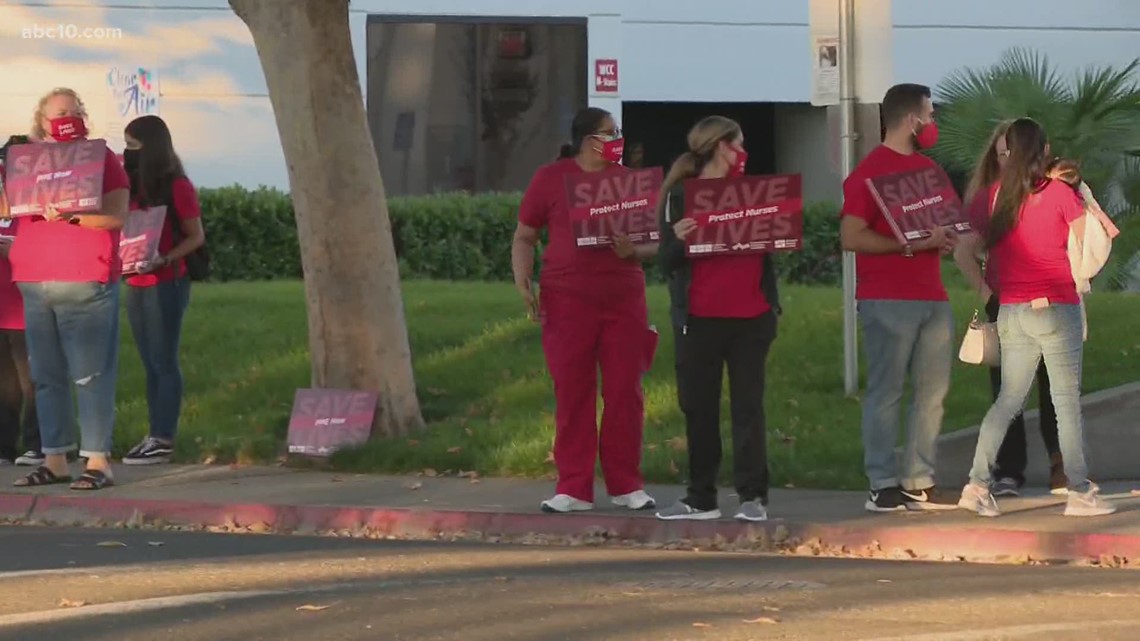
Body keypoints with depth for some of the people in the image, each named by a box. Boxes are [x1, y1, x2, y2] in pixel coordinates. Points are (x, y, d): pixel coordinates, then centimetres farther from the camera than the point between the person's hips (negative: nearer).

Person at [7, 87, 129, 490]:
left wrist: (70, 215, -21)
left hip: (85, 283, -5)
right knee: (47, 376, 5)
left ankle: (98, 461, -8)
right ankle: (54, 460, 9)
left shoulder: (100, 158, 3)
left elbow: (116, 215, -7)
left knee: (91, 375, -7)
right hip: (34, 283, 5)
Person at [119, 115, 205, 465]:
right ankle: (155, 436, 8)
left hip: (166, 284, -7)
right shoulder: (134, 186, 11)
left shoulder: (176, 187, -7)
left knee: (164, 362, -6)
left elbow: (196, 236, -6)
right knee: (150, 364, 7)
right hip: (136, 285, 7)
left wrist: (163, 259, -20)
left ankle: (164, 440, -7)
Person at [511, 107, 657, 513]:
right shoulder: (551, 179, 4)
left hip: (624, 297, 2)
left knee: (625, 392, 3)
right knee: (572, 393, -1)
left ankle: (626, 485, 12)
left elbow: (652, 242, 13)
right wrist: (522, 282, -9)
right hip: (567, 298, -2)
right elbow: (524, 238, 6)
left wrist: (633, 250, -10)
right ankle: (574, 488, 4)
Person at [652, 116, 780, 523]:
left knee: (748, 403, 0)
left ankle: (753, 496, -1)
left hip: (751, 316, 2)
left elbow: (770, 242, 17)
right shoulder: (680, 196, 1)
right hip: (699, 317, -2)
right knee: (698, 406, 4)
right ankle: (701, 498, 10)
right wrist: (678, 239, -22)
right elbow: (667, 263, -2)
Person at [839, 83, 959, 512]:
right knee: (886, 392, -5)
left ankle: (919, 482, 10)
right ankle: (883, 486, -2)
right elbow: (851, 236, -15)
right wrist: (913, 244, -18)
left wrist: (945, 237, 7)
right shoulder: (870, 172, -7)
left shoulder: (926, 167, 18)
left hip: (932, 297, 8)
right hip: (888, 300, -8)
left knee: (933, 390, 5)